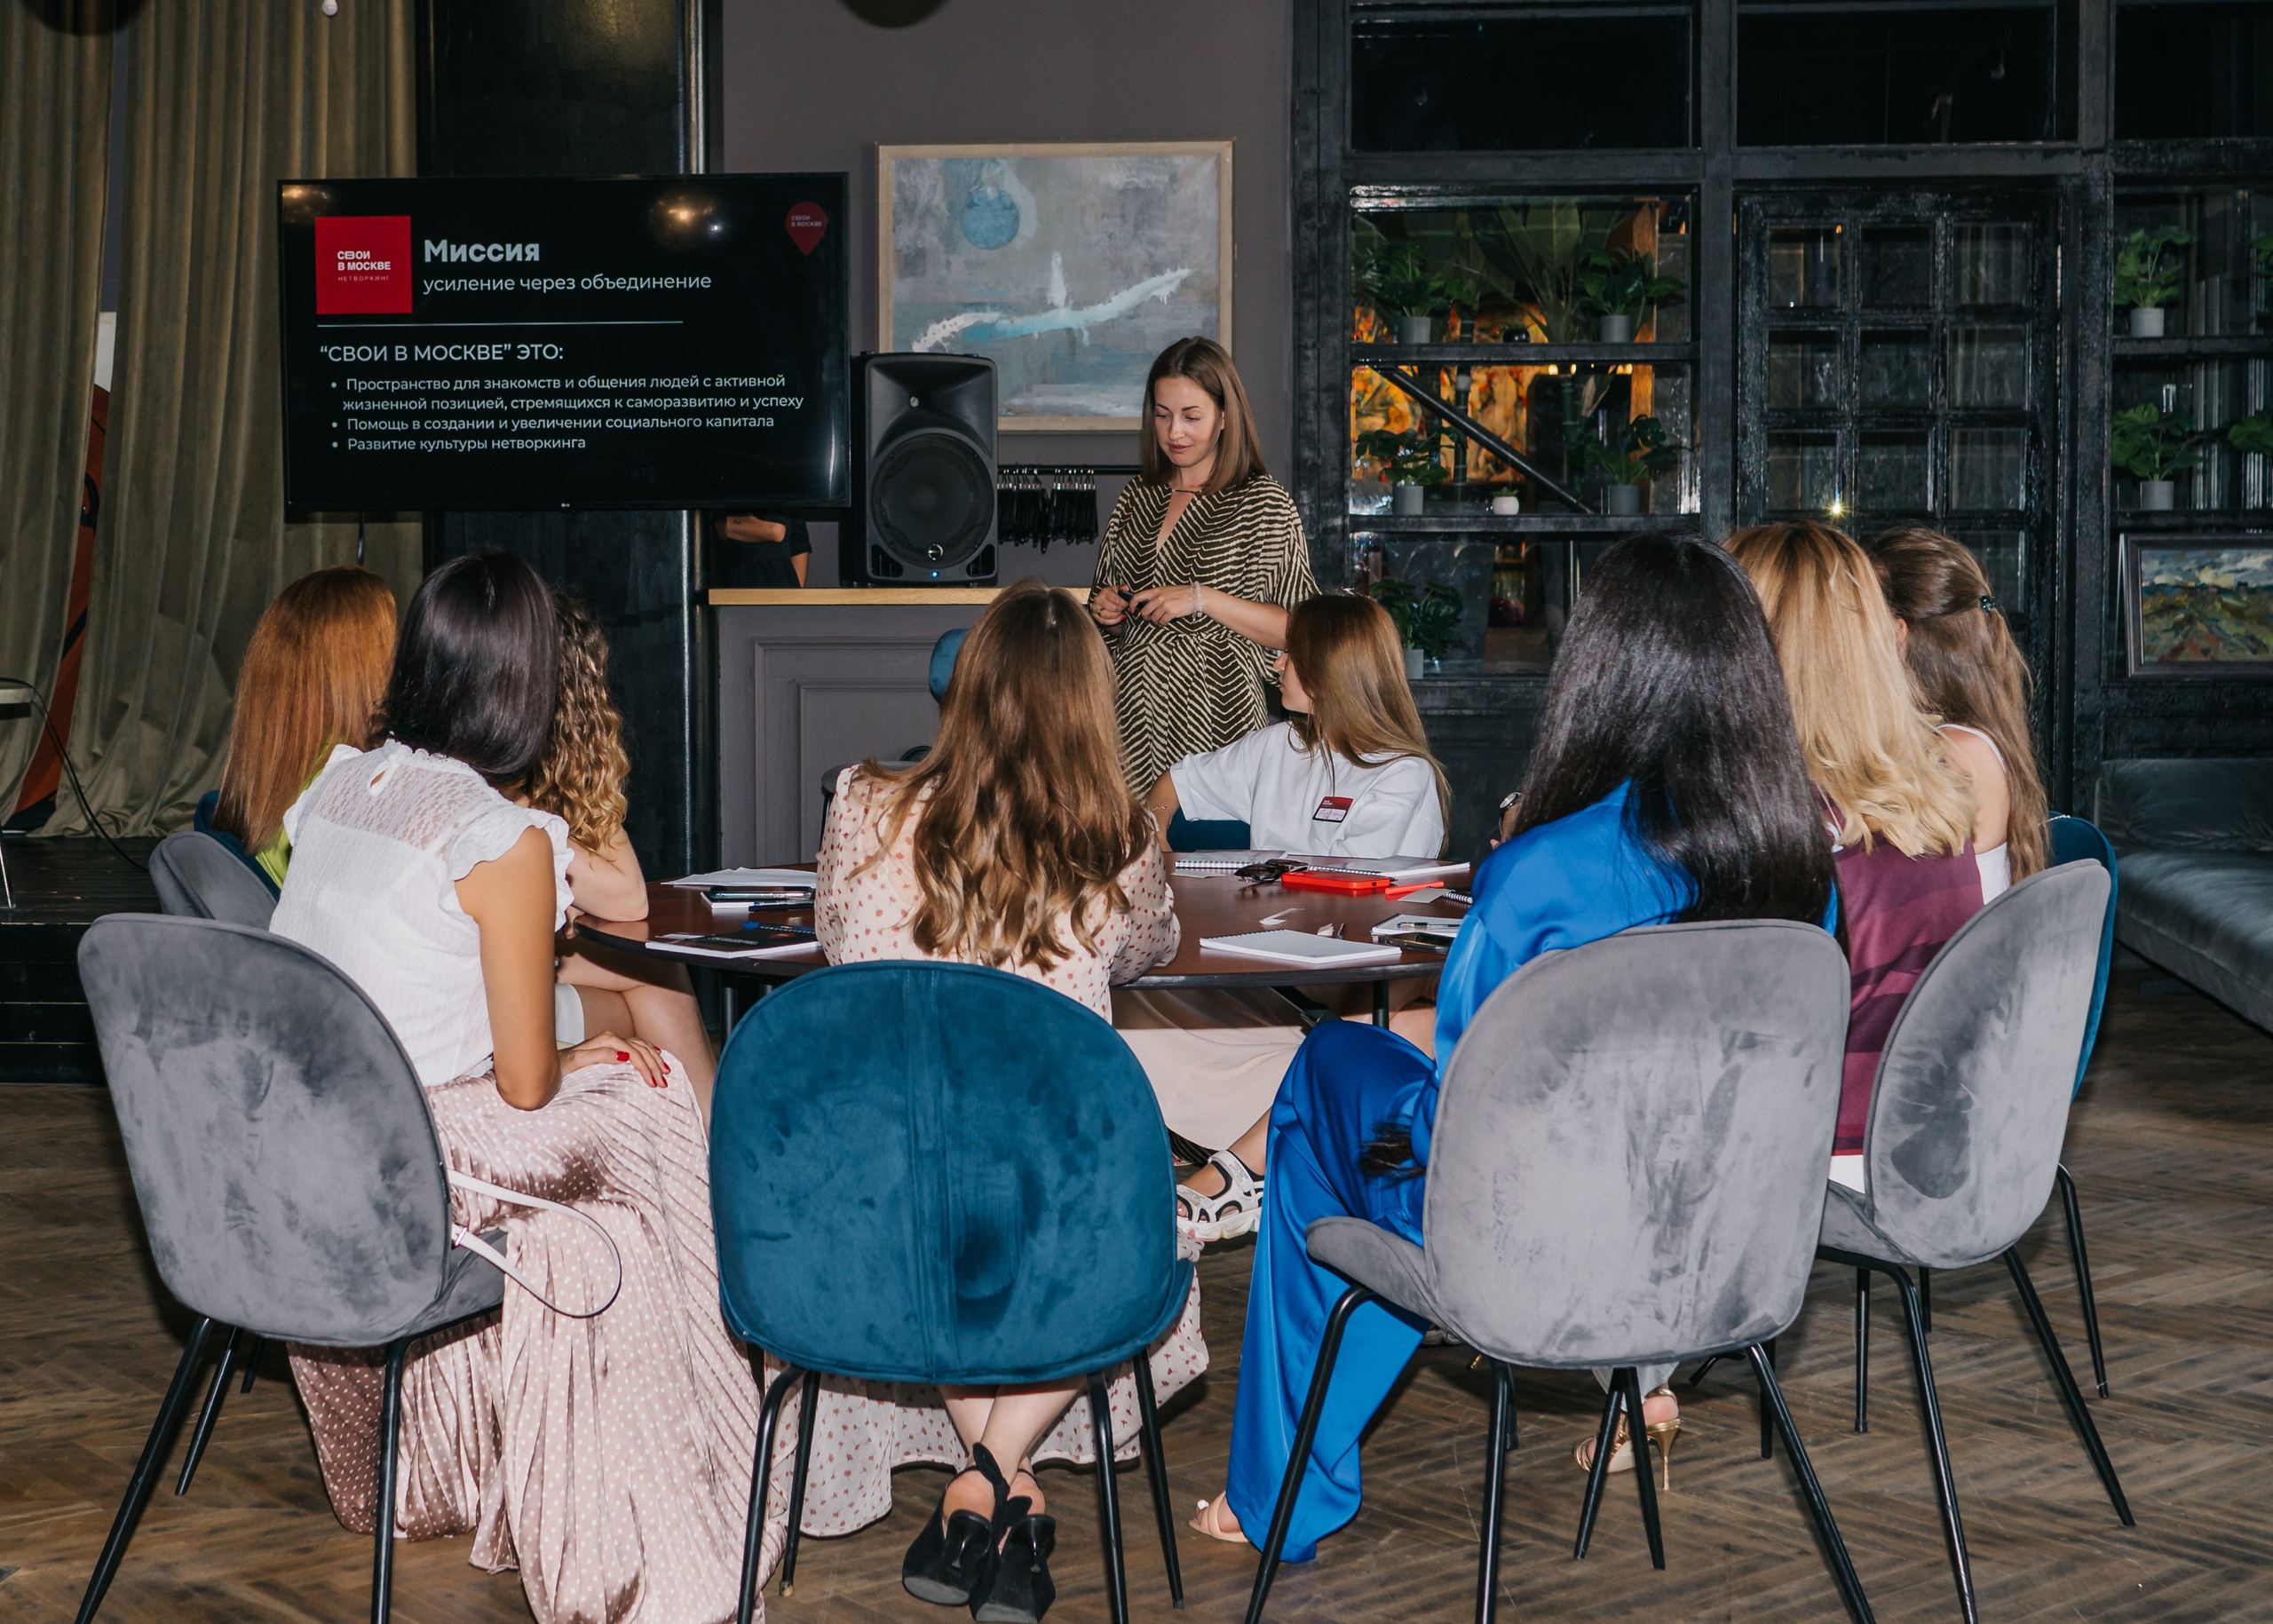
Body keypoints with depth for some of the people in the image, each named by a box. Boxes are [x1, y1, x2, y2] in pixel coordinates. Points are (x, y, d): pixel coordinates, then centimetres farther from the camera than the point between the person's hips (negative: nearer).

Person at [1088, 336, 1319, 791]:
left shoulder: (1264, 502, -2)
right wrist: (1107, 612, 3)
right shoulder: (1136, 498, 14)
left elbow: (1298, 629, -8)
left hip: (1214, 721, -4)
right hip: (1132, 715, 4)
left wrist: (1203, 599, -15)